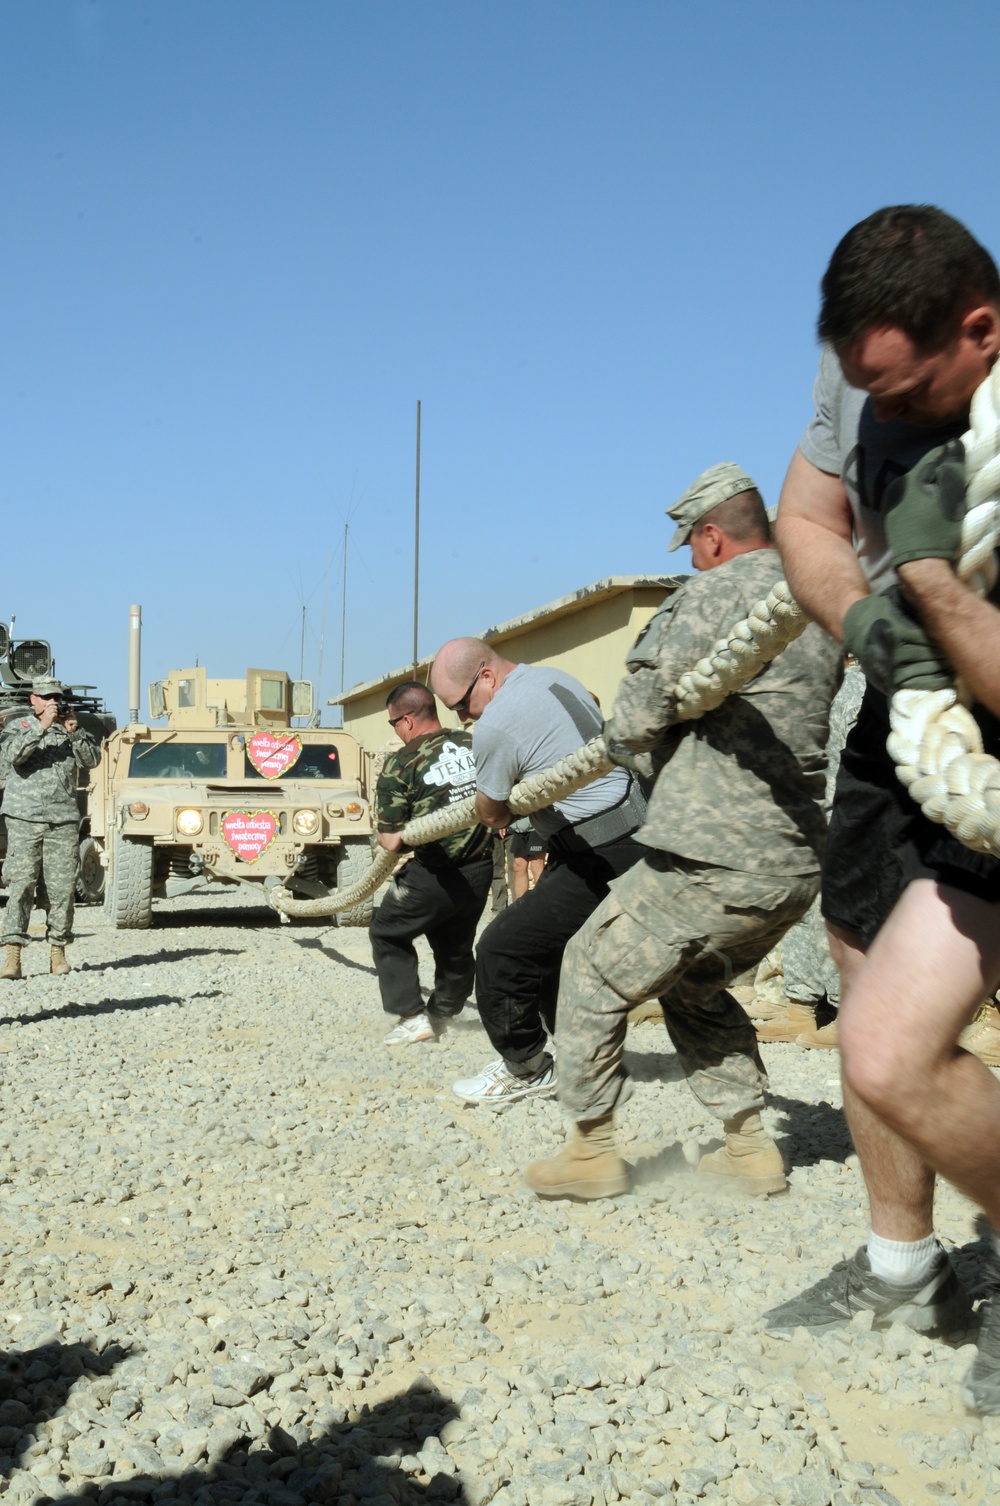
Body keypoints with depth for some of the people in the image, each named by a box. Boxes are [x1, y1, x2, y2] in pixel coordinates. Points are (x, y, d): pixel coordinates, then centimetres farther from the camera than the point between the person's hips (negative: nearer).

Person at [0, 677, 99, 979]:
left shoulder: (72, 729, 14)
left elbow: (91, 760, 1)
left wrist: (74, 732, -11)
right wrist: (41, 727, -18)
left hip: (63, 821, 2)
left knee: (63, 888, 1)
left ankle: (58, 950, 10)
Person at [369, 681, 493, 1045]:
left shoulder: (400, 764, -12)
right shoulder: (475, 745, 1)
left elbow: (392, 841, -10)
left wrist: (383, 834, 9)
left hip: (434, 875, -5)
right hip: (480, 869, 5)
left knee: (387, 933, 17)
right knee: (456, 946, 24)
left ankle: (412, 1017, 9)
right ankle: (441, 1013, 36)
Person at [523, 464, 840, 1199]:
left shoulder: (712, 595, -12)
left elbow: (636, 718, -11)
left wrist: (624, 739, 12)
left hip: (714, 863, -8)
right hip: (798, 864, 8)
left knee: (595, 973, 10)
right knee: (697, 988, 27)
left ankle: (594, 1151, 14)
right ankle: (749, 1145, 23)